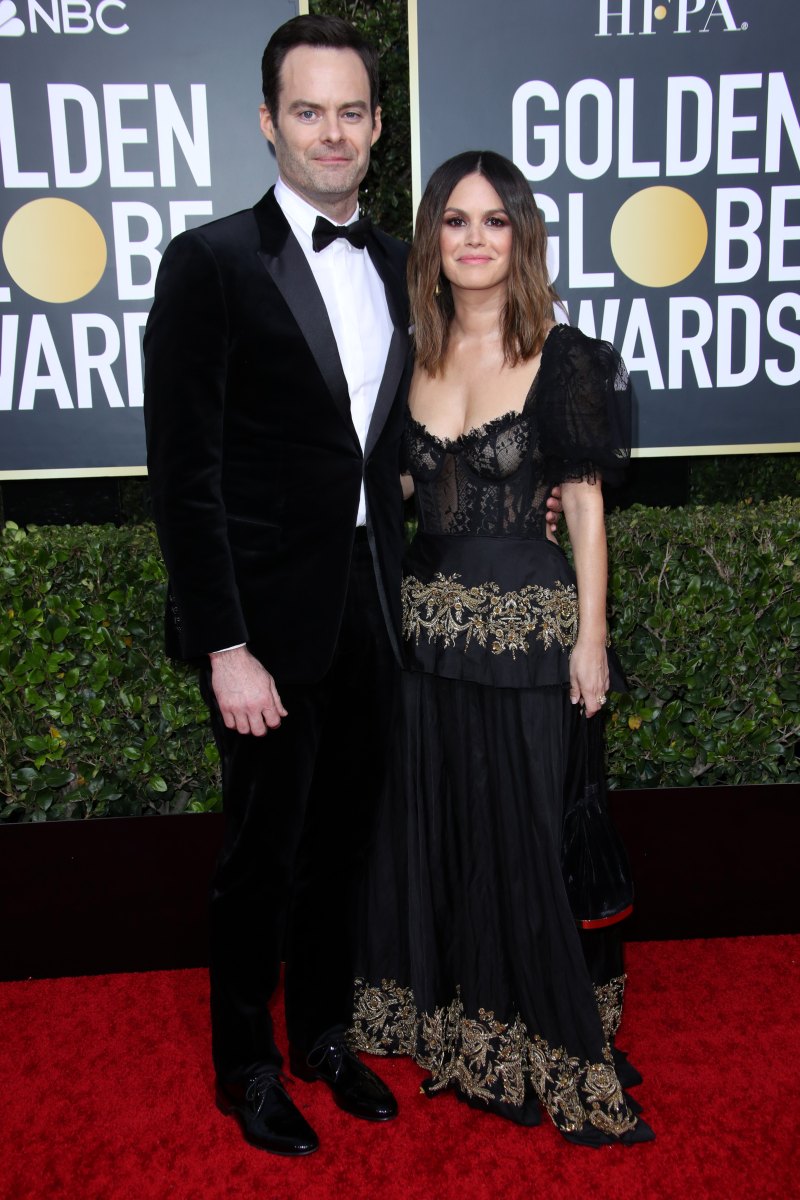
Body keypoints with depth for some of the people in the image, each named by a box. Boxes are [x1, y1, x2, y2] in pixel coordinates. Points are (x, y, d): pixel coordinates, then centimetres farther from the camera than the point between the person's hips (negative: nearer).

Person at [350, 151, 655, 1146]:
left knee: (519, 832, 5)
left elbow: (585, 505, -4)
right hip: (423, 616, 5)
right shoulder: (412, 353, 6)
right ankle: (444, 1011, 39)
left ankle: (532, 1033, 28)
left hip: (527, 621, -4)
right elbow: (398, 492, 12)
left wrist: (590, 639, -7)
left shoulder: (563, 357, -5)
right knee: (425, 822, 15)